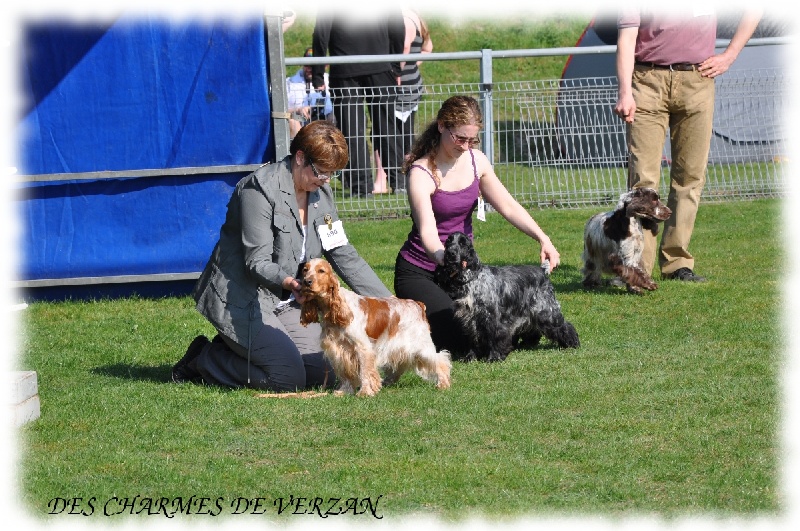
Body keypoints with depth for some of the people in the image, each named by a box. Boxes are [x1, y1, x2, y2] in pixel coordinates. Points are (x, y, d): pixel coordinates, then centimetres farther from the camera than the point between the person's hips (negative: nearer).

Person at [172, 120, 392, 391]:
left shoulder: (321, 194, 5)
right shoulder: (261, 188, -19)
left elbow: (344, 256, 7)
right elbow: (257, 262, -24)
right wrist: (288, 282, -46)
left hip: (285, 301, 8)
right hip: (242, 301, -8)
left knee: (322, 375, -5)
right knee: (288, 378, -20)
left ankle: (235, 349, 14)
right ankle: (202, 360, 1)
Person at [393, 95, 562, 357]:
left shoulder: (476, 161, -1)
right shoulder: (421, 173, -21)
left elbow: (508, 206, 2)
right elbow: (428, 231, -31)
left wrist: (543, 239, -13)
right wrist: (445, 259, -51)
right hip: (419, 273, -7)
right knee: (460, 341, -23)